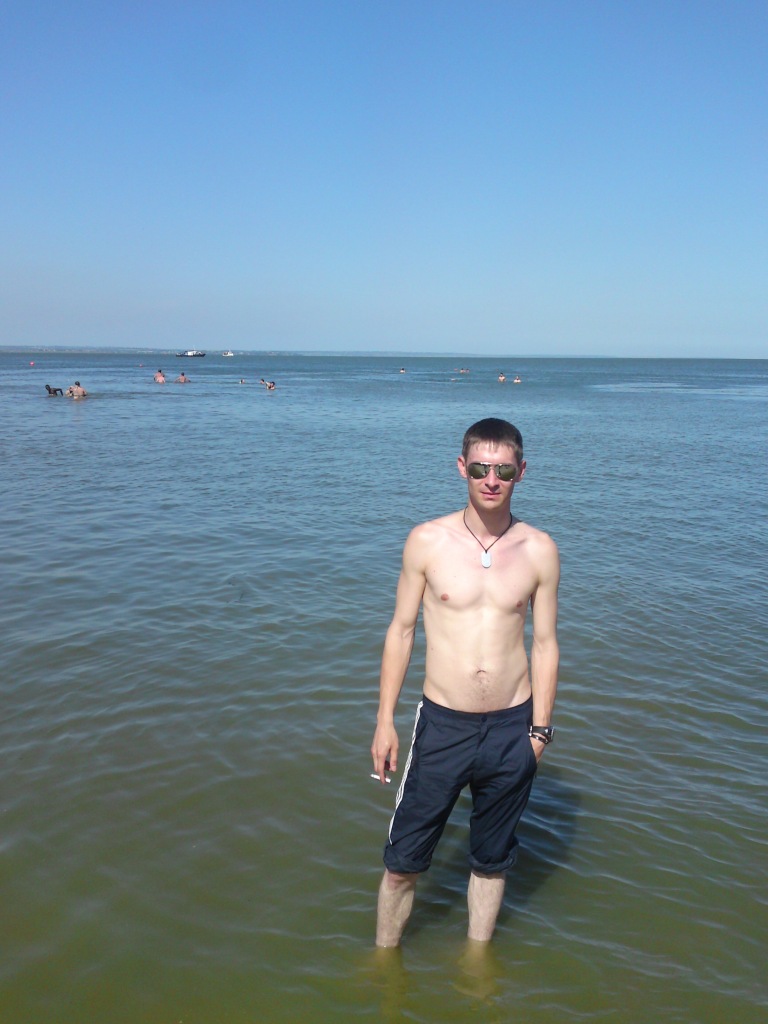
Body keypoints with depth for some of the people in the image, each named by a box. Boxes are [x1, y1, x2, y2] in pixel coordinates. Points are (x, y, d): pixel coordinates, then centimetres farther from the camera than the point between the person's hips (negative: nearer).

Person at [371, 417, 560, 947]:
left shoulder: (539, 550, -3)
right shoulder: (427, 541, -7)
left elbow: (545, 644, 4)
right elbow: (401, 630, 1)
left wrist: (539, 728, 4)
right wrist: (385, 720, 1)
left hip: (512, 729, 1)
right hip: (442, 724, -1)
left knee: (492, 860, 18)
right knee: (403, 862, 7)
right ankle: (385, 955, 33)